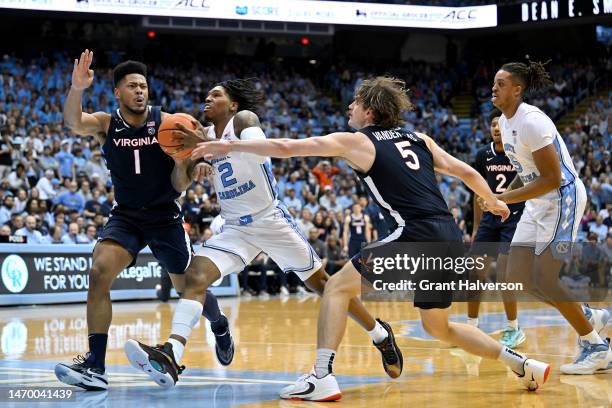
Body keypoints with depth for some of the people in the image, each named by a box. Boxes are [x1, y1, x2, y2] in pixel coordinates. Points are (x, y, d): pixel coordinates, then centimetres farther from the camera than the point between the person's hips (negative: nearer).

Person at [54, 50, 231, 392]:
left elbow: (179, 185, -6)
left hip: (165, 217, -1)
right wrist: (77, 88, -47)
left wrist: (184, 162, -28)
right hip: (126, 216, 1)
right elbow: (73, 123, -29)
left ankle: (219, 326, 45)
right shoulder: (106, 124, -5)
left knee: (190, 287, 9)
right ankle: (95, 365, -22)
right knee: (99, 274, -22)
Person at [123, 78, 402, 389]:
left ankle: (380, 334, 24)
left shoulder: (244, 118, -11)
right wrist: (185, 152, -7)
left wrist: (207, 144, -38)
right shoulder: (207, 134, 9)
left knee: (320, 282, 4)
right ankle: (170, 357, -32)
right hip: (236, 227, 6)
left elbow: (261, 149, -32)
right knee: (195, 276, -17)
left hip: (271, 220, -5)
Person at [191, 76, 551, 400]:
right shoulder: (420, 139, 20)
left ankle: (323, 378, -9)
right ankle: (524, 364, 18)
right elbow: (466, 172, 22)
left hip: (417, 236, -7)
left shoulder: (356, 141, 3)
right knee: (439, 327, 23)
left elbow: (286, 148, 1)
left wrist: (230, 146, 8)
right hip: (450, 240, 7)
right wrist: (495, 203, 39)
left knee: (338, 287, 2)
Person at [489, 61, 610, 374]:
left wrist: (506, 198, -23)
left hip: (562, 197, -9)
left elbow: (552, 178, -24)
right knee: (518, 276, 5)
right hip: (539, 202, 10)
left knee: (546, 280, -10)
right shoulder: (505, 121, 7)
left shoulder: (531, 121, -22)